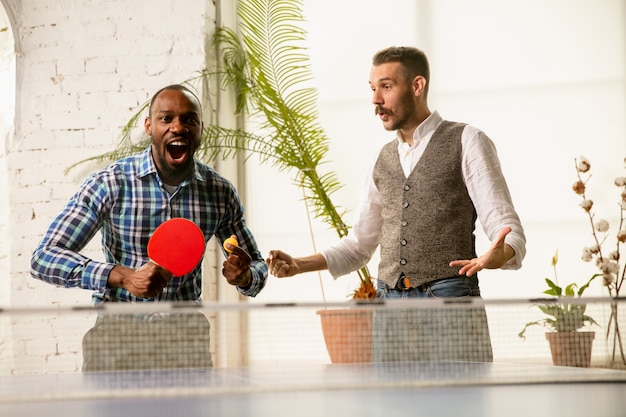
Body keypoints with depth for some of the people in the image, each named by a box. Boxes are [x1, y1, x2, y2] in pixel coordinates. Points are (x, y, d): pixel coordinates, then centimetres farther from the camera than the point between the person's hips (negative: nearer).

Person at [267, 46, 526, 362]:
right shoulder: (383, 160, 18)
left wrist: (496, 257, -28)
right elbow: (359, 246, 22)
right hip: (389, 310, 5)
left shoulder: (466, 142, 1)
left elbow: (508, 230, -5)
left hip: (450, 302, -5)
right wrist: (300, 264, 7)